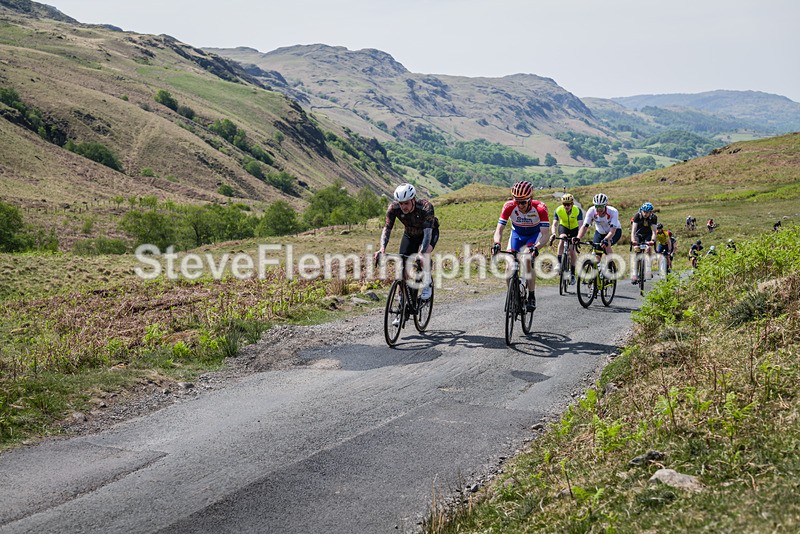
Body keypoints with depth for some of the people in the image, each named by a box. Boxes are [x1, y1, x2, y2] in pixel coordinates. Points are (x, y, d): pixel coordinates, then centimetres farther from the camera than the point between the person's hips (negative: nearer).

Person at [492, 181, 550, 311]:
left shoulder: (540, 208, -33)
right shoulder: (509, 206, -29)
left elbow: (545, 234, -35)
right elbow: (499, 229, -29)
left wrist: (536, 246, -54)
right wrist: (497, 243, -49)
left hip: (534, 234, -2)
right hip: (516, 233, 2)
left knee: (528, 260, -26)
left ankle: (531, 298, -15)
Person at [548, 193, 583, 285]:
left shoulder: (578, 211, -30)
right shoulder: (558, 210, -26)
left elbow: (580, 225, -37)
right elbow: (555, 224, -31)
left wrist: (578, 237, -54)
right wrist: (553, 234, -52)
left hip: (574, 229, -1)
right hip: (563, 226, 1)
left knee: (572, 251, -9)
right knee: (562, 239, -33)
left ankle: (572, 274, 5)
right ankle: (559, 263, -28)